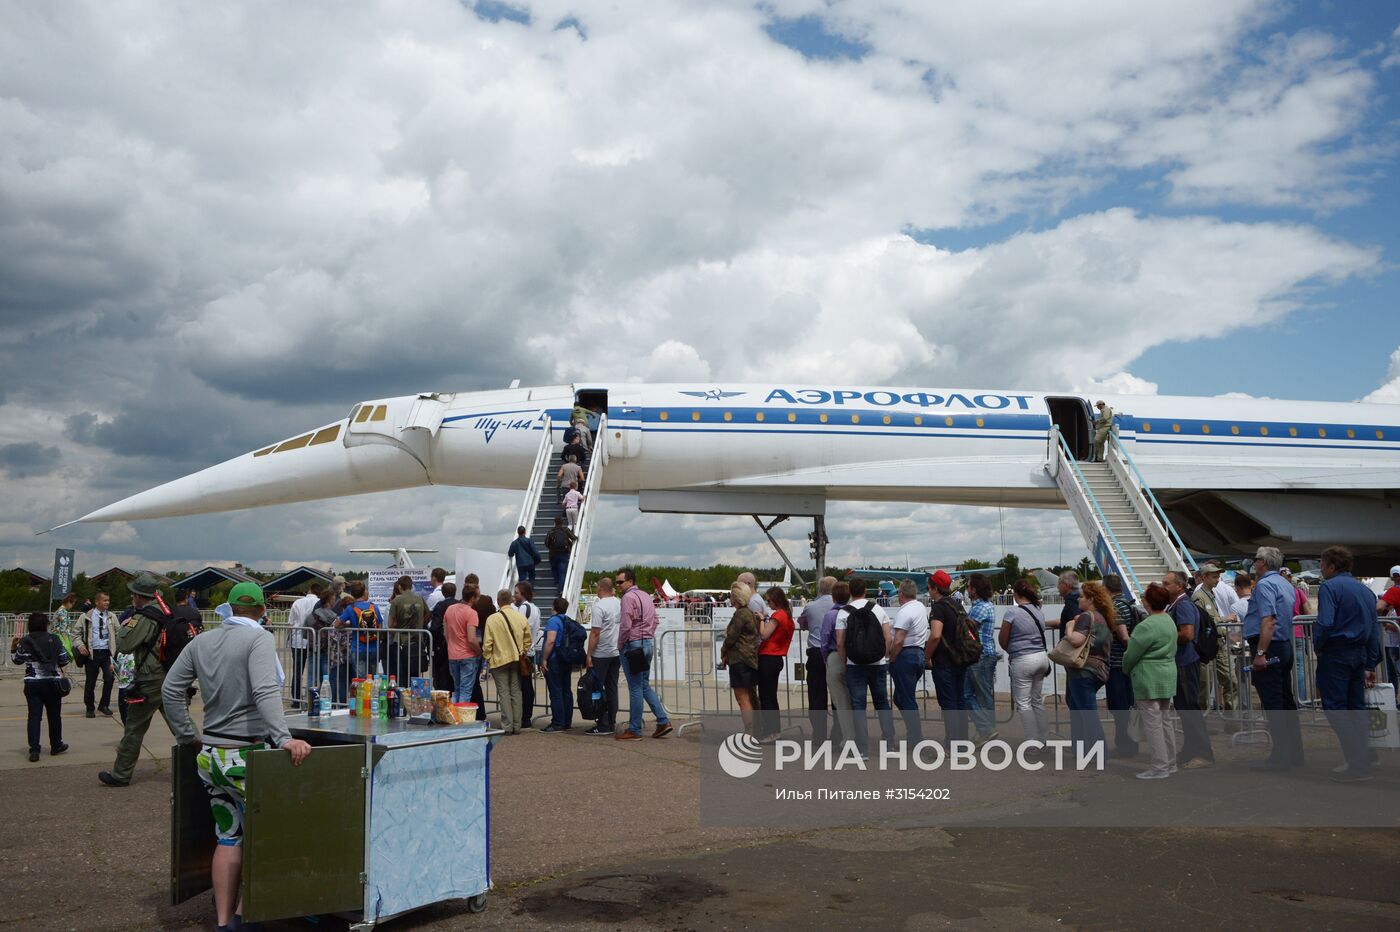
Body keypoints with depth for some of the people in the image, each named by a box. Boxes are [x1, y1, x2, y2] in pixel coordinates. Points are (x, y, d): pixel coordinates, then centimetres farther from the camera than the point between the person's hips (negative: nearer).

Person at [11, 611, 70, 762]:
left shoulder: (24, 641, -4)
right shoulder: (54, 639, -5)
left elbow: (17, 660, 7)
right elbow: (64, 661, -2)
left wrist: (13, 647, 20)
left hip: (32, 683, 0)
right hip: (52, 682, 0)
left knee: (34, 716, 3)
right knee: (54, 715, 13)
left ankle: (34, 750, -3)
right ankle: (56, 745, 25)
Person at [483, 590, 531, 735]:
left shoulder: (492, 619, -12)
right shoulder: (521, 618, -1)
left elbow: (487, 643, -10)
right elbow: (527, 640, 6)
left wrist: (487, 658, 4)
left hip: (499, 660, -3)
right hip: (517, 660, 4)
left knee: (504, 693, 2)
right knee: (516, 692, 10)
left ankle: (507, 726, 1)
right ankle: (517, 726, 14)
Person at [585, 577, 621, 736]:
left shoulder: (598, 607, -14)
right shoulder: (620, 604, 7)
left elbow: (595, 633, -16)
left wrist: (589, 655, -12)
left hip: (601, 654, -7)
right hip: (616, 652, 7)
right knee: (612, 688, 12)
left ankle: (603, 725, -1)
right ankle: (612, 723, 15)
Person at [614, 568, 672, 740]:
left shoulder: (628, 597, -13)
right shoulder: (645, 596, 16)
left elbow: (625, 625, -19)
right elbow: (655, 621, 19)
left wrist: (620, 643, -5)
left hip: (633, 645, -9)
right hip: (649, 643, 9)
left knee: (635, 688, -3)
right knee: (645, 685, 15)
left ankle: (634, 730, 3)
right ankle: (663, 721, 10)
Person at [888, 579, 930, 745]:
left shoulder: (905, 612, -16)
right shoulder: (921, 607, 13)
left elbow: (898, 641, -21)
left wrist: (891, 660, -10)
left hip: (905, 656, -9)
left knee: (906, 700, -2)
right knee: (901, 698, 16)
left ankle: (914, 738, 0)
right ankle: (916, 734, 15)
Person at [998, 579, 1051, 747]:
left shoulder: (1012, 612, -13)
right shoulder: (1039, 611, 7)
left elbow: (1002, 640, -6)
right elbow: (1040, 634, 14)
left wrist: (1010, 651, 15)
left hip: (1022, 660, -7)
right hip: (1041, 657, 7)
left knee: (1023, 702, 3)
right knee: (1038, 700, 17)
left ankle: (1032, 742, 4)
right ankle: (1042, 740, 23)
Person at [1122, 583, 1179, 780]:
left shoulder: (1147, 626, -20)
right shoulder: (1169, 621, 9)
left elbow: (1131, 654, -14)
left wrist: (1127, 669, 6)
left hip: (1149, 680, -10)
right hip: (1167, 677, 10)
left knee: (1152, 723, -3)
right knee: (1165, 720, 16)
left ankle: (1160, 767, 1)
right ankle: (1170, 763, 24)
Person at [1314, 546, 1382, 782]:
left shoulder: (1330, 587, -10)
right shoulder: (1366, 590, 15)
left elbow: (1324, 623, -22)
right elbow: (1374, 630, 18)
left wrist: (1317, 646, -4)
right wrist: (1371, 665, 21)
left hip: (1336, 653, -8)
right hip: (1360, 654, 8)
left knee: (1334, 707, -3)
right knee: (1357, 708, 13)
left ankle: (1357, 764, -8)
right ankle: (1364, 762, 15)